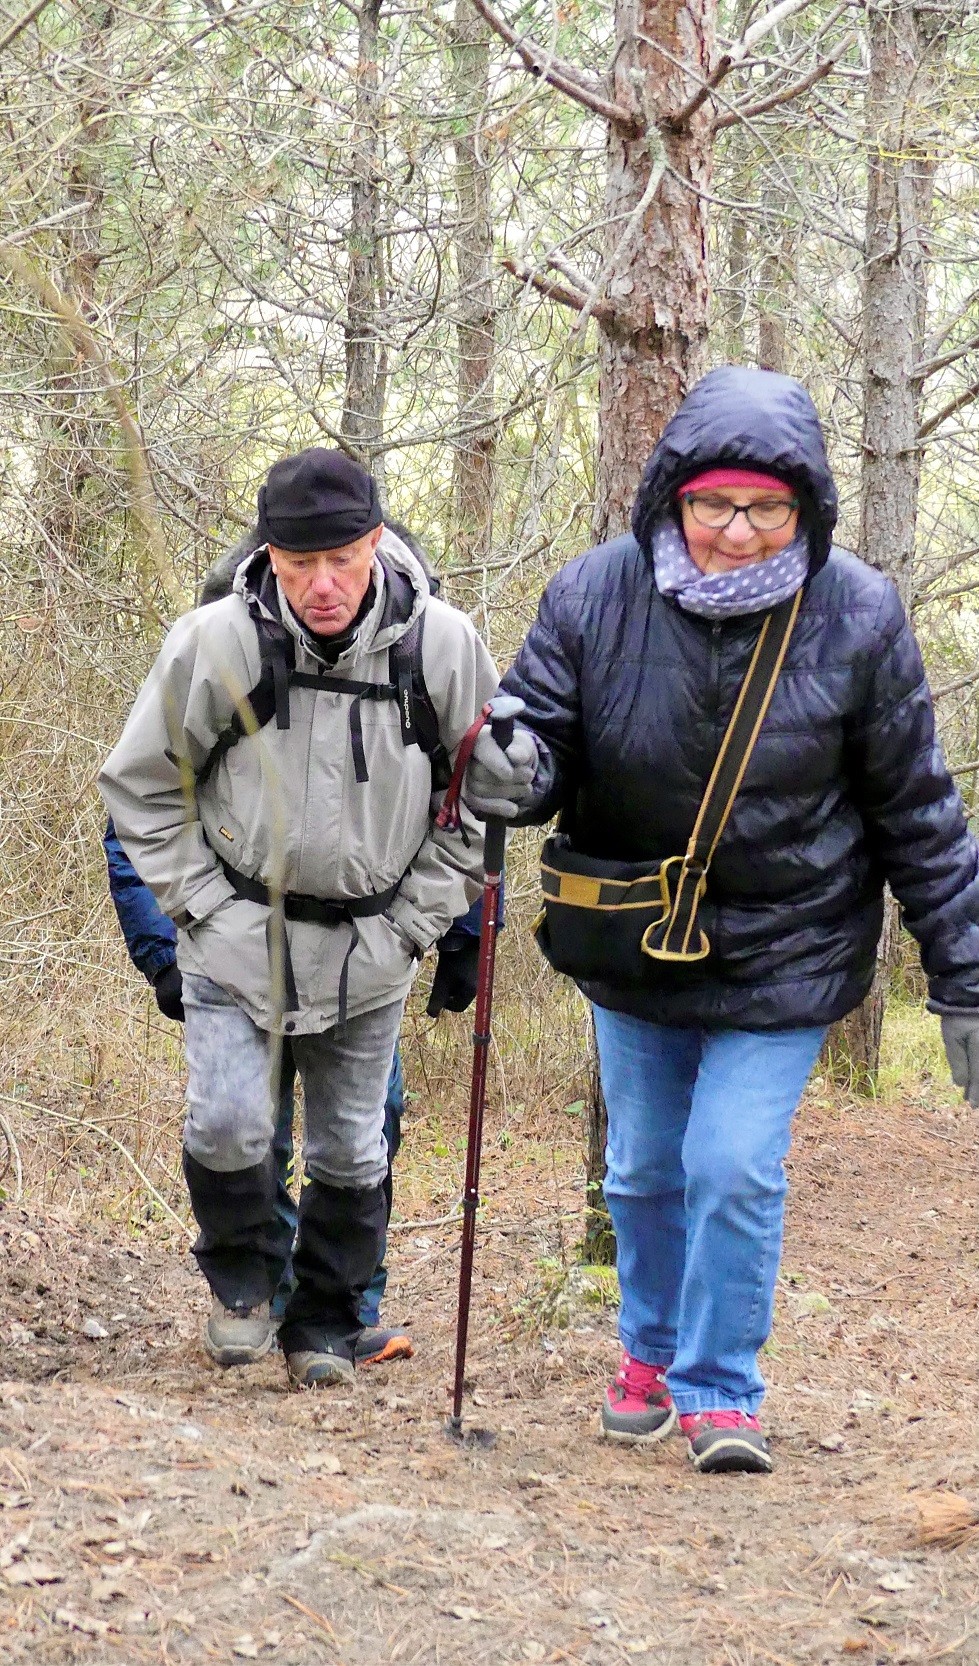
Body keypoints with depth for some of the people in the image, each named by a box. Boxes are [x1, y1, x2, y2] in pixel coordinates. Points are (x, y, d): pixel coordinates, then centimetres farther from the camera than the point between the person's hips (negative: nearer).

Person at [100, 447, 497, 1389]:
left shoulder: (440, 646, -10)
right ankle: (240, 1280, 17)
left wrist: (415, 922, 1)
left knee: (351, 1151, 10)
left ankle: (324, 1329, 28)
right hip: (236, 936, -2)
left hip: (368, 950, 2)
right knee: (228, 1125, -12)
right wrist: (202, 906, -6)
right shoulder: (216, 643, -15)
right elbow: (140, 785, -1)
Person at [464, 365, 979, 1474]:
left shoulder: (856, 618, -15)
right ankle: (653, 1353, 40)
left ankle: (720, 1390, 9)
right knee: (645, 1171, 16)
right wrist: (514, 771, -31)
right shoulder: (595, 596, -15)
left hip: (783, 956, -2)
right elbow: (545, 741, -5)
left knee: (736, 1171, -10)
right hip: (631, 945, 2)